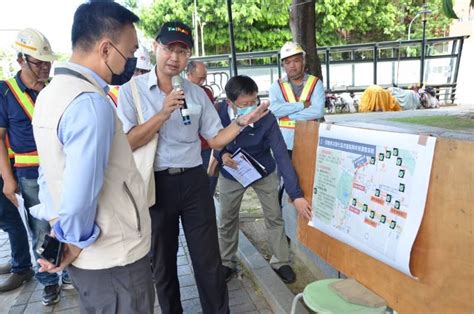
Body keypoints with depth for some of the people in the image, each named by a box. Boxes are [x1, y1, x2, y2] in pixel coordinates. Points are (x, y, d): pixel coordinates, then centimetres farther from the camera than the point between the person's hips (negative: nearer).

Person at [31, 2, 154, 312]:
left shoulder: (51, 92, 5)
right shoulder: (91, 103, -25)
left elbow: (52, 173, 10)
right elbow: (80, 196, -29)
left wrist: (58, 228, 12)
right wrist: (75, 243, -12)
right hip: (115, 258, -8)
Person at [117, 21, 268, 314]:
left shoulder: (197, 93, 4)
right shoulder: (132, 90, -5)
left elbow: (216, 139, 5)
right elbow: (127, 143, -14)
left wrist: (242, 122, -10)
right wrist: (163, 114, -23)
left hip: (194, 182, 2)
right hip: (156, 184, -1)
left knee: (208, 260, 10)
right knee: (162, 261, 18)